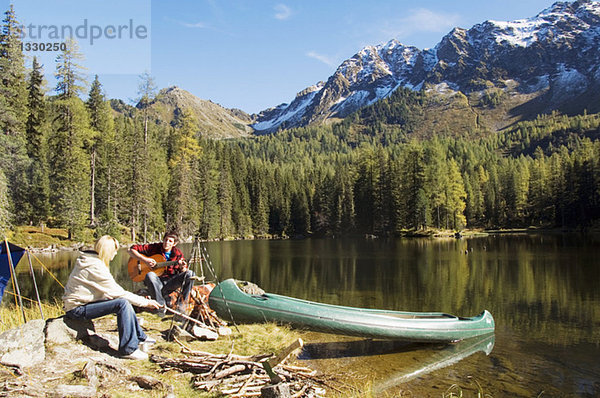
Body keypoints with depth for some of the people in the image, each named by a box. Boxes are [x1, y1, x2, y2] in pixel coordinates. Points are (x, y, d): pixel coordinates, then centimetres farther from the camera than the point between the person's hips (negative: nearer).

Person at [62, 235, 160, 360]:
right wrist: (145, 302, -12)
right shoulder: (96, 267, -21)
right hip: (77, 309, -10)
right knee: (123, 303, -23)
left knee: (125, 301, 9)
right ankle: (129, 349, -18)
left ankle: (139, 338, 18)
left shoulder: (88, 260, 10)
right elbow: (118, 292, -19)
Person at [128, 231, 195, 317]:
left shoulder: (177, 254, 3)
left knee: (190, 274, -22)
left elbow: (183, 272, 5)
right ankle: (161, 305, -23)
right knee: (150, 275, -37)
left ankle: (182, 306, -20)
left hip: (170, 282, 1)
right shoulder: (154, 248, -2)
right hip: (157, 282, -1)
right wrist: (144, 260, -16)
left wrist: (182, 268, -20)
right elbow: (132, 250, -2)